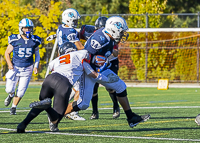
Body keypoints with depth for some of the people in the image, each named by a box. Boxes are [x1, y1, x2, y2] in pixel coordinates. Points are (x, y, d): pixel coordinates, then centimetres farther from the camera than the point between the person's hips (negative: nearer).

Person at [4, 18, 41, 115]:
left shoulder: (34, 41, -1)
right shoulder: (15, 40, -7)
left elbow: (37, 55, 11)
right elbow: (7, 53, 4)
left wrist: (36, 66, -2)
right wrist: (9, 64, -9)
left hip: (27, 70, 1)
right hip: (15, 68, -1)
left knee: (21, 91, -2)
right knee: (9, 89, -6)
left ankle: (13, 107, 17)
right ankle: (11, 95, 31)